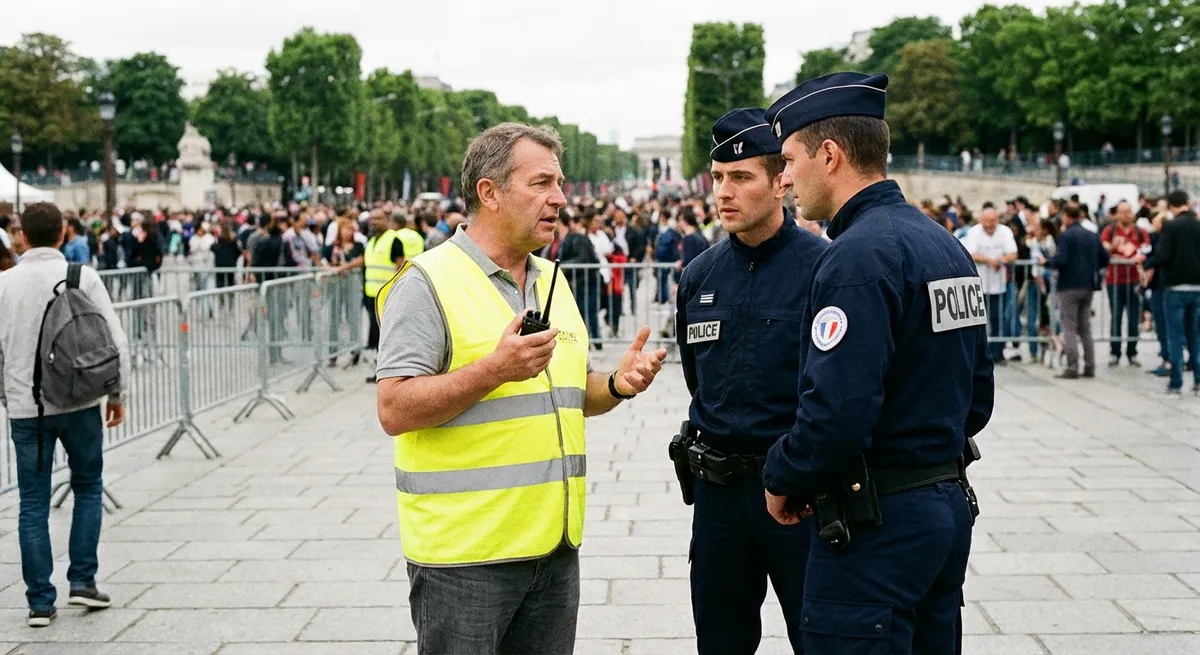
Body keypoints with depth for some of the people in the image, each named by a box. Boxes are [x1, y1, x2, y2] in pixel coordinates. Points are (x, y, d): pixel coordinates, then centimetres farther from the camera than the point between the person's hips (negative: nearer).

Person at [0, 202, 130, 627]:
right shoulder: (83, 278, -5)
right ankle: (83, 580, 13)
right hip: (79, 402, -1)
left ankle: (40, 602, 9)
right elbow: (115, 340, -6)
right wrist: (117, 393, 6)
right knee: (87, 489, 17)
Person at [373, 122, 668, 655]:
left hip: (555, 547, 7)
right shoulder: (428, 282, -10)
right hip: (465, 553, -7)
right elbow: (395, 411, -17)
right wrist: (495, 369, -26)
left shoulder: (552, 280, 13)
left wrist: (617, 385, 0)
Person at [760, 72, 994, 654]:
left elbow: (836, 411, -25)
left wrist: (782, 480, -9)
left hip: (876, 521, -10)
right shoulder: (946, 245, 12)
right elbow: (976, 395, 16)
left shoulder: (858, 256, -18)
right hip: (949, 504, 10)